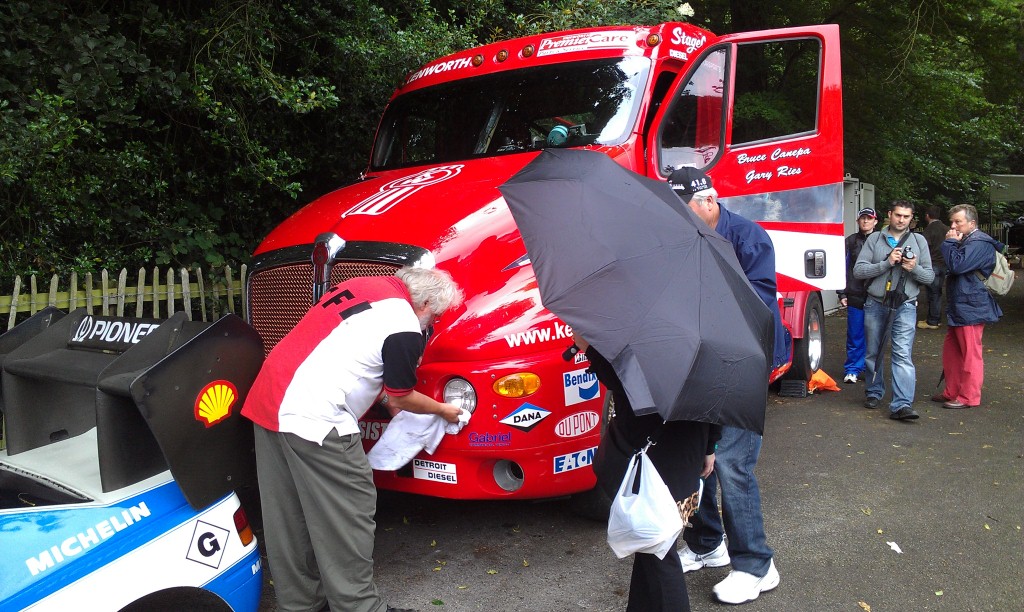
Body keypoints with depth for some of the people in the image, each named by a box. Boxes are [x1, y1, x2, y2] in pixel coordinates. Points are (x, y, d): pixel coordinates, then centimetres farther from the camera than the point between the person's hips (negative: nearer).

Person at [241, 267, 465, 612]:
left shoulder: (366, 285, 15)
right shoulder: (404, 329, -10)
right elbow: (401, 399, 4)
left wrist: (386, 399, 26)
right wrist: (443, 411, 21)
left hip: (267, 400, 10)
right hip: (313, 418, -9)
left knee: (287, 517, 17)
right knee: (347, 516, 3)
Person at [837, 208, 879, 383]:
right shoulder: (850, 242, 7)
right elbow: (843, 268, 6)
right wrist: (842, 294, 1)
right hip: (855, 296, 0)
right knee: (855, 335, 3)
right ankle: (852, 370, 12)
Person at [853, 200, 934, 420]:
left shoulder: (918, 240, 8)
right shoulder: (874, 239, 4)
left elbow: (929, 277, 7)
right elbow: (858, 270, -6)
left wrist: (915, 268, -14)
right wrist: (887, 263, -17)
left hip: (905, 306, -1)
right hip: (875, 305, 1)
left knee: (903, 354, -11)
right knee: (874, 352, 12)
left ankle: (901, 405, -15)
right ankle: (874, 393, 30)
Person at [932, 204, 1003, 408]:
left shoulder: (979, 243, -15)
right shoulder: (966, 241, 16)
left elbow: (957, 265, -23)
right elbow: (953, 267, 20)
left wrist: (950, 243, -14)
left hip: (971, 307, -11)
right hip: (959, 307, 11)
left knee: (970, 354, -2)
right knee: (951, 350, 15)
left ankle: (969, 397, 5)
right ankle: (952, 392, 25)